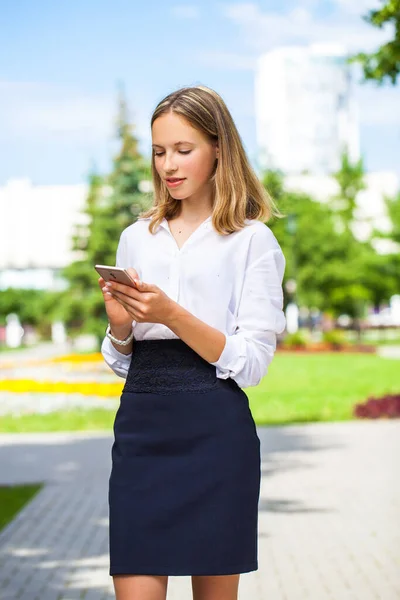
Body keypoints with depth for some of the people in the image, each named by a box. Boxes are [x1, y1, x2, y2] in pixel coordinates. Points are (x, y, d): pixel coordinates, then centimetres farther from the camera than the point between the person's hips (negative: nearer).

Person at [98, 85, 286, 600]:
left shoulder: (253, 240, 1)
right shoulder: (136, 238, 15)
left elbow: (252, 363, -8)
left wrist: (171, 314, -18)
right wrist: (119, 324, -5)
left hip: (214, 432, -3)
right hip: (140, 424, 3)